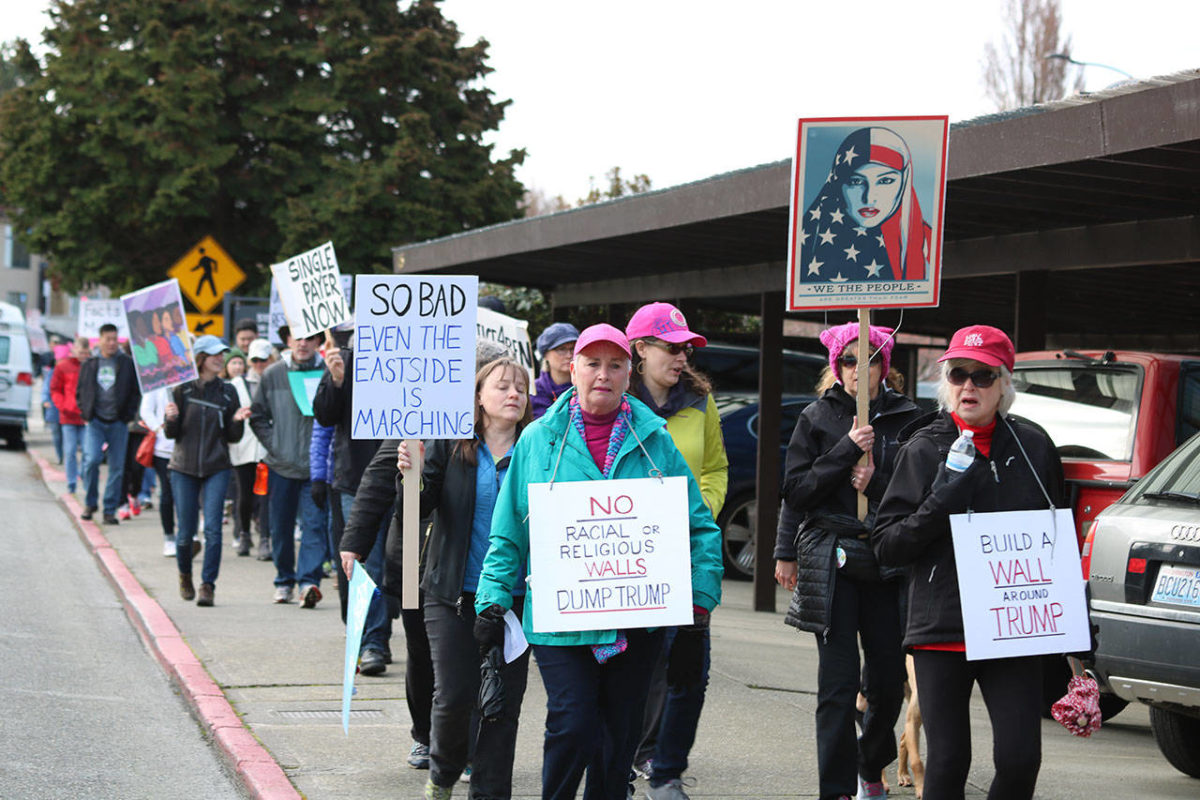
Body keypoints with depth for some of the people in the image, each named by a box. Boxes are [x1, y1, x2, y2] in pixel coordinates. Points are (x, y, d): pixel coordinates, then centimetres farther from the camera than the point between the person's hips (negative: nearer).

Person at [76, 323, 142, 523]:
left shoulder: (127, 364, 3)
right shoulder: (89, 365, 9)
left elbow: (136, 392, 7)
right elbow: (80, 392, 17)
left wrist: (129, 415, -2)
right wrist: (85, 413, 4)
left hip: (118, 423, 0)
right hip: (95, 422, 0)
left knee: (117, 467, 1)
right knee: (91, 460, -14)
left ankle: (110, 510, 9)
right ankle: (90, 503, 6)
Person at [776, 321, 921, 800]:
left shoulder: (907, 419, 7)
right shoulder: (818, 418, 5)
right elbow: (796, 491, 0)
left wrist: (876, 484, -10)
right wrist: (846, 451, -10)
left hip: (888, 561, 2)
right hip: (831, 559, -2)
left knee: (889, 679, 5)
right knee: (838, 683, -7)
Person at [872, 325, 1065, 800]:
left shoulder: (1033, 447, 7)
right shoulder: (924, 448, 2)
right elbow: (886, 546, 0)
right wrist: (940, 504, -16)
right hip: (941, 628, -1)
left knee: (1020, 759, -7)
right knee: (948, 761, 1)